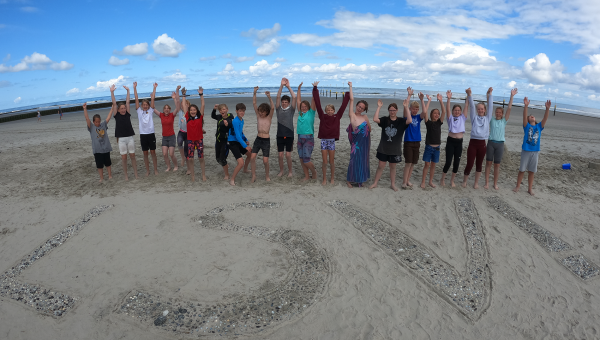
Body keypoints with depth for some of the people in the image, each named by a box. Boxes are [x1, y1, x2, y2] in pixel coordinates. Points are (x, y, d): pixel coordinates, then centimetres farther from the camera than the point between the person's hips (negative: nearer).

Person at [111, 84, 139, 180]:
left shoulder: (127, 114, 7)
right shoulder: (117, 115, 2)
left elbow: (127, 102, 7)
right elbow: (114, 103, -2)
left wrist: (128, 91, 7)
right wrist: (112, 92, -7)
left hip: (130, 138, 2)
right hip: (121, 139, -2)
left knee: (132, 156, 6)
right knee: (124, 157, 3)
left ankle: (136, 174, 12)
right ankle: (126, 175, 11)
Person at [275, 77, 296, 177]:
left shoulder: (291, 109, 2)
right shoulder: (279, 109, 5)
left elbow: (294, 98, -10)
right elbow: (278, 97, -6)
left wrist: (288, 86, -13)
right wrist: (281, 86, -15)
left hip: (289, 135, -2)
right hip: (280, 134, 2)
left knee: (288, 155, -1)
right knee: (280, 155, 5)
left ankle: (290, 171, 15)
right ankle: (281, 171, 20)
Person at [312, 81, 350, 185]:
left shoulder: (337, 117, 0)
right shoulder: (322, 116, 0)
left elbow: (343, 105, 0)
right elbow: (317, 104, -2)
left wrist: (348, 92, -2)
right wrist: (315, 89, -4)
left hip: (332, 141, 0)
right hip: (323, 140, 0)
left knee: (331, 162, 8)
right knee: (325, 162, 5)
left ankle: (332, 178, 22)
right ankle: (324, 179, 18)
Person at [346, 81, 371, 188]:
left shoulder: (365, 117, 7)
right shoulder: (352, 115, -5)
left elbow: (369, 128, 20)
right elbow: (352, 99, -7)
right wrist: (350, 87, -5)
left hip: (365, 141, 5)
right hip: (356, 141, -5)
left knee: (363, 160, 10)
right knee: (354, 160, -5)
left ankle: (360, 179, 22)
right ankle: (349, 180, 9)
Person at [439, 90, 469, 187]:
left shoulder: (462, 118, 11)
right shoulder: (450, 118, 4)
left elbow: (466, 107, 3)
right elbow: (447, 109, -10)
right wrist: (448, 99, -23)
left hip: (459, 142, 3)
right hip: (450, 141, -3)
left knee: (456, 162, 5)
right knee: (448, 162, -6)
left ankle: (452, 181, 18)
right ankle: (442, 179, 11)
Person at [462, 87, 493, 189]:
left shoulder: (487, 118, 11)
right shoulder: (474, 117, 6)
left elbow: (490, 106, 6)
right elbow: (471, 106, -4)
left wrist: (489, 94, 0)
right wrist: (469, 94, -15)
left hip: (482, 143, 3)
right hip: (473, 143, -2)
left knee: (479, 164, 9)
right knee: (470, 164, -4)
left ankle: (476, 182, 19)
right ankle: (465, 180, 16)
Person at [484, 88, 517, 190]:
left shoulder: (504, 121, 8)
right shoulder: (491, 120, 7)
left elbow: (509, 108, 2)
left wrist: (512, 96, -3)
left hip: (500, 144, 1)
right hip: (491, 142, 0)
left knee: (497, 164, 4)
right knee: (488, 162, 1)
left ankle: (495, 183, 13)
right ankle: (487, 182, 6)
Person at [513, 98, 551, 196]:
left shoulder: (539, 126, 9)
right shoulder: (526, 126, 1)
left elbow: (545, 118, -4)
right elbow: (524, 116, -14)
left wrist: (547, 108, -18)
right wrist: (526, 106, -28)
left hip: (535, 152, 3)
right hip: (526, 151, -3)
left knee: (532, 171, 9)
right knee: (522, 170, 5)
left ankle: (530, 189, 18)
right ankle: (517, 186, 17)